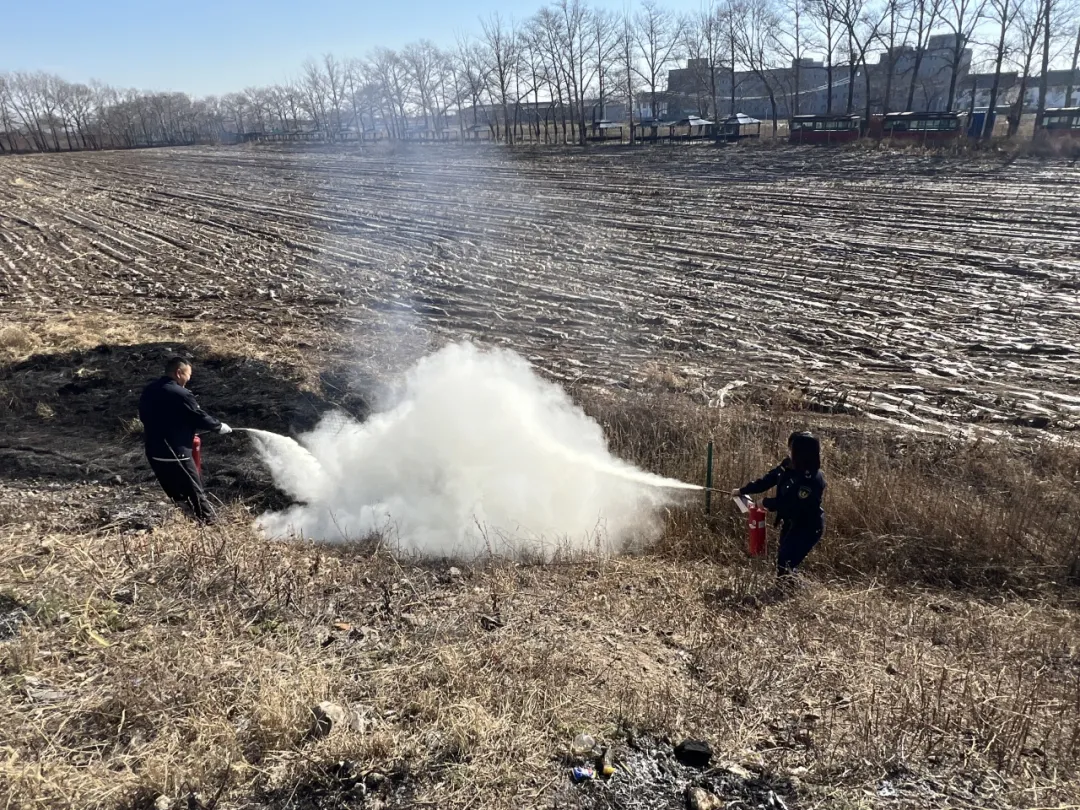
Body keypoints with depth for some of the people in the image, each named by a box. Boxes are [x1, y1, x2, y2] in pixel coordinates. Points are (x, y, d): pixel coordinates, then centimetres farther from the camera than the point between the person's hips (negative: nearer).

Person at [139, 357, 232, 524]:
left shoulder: (148, 391, 8)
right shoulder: (181, 395, -18)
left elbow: (144, 416, 20)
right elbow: (200, 418, -11)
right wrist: (219, 427, 6)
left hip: (154, 452, 9)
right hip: (175, 454, -8)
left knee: (175, 493, 19)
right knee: (195, 492, 5)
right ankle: (207, 521, 13)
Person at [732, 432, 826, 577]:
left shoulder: (812, 479, -32)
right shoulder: (788, 464, -7)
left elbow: (792, 504, -28)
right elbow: (768, 479, 4)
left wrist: (766, 503, -15)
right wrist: (742, 490, 4)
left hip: (807, 527, -8)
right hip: (790, 522, 8)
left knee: (785, 563, -8)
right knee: (783, 559, 18)